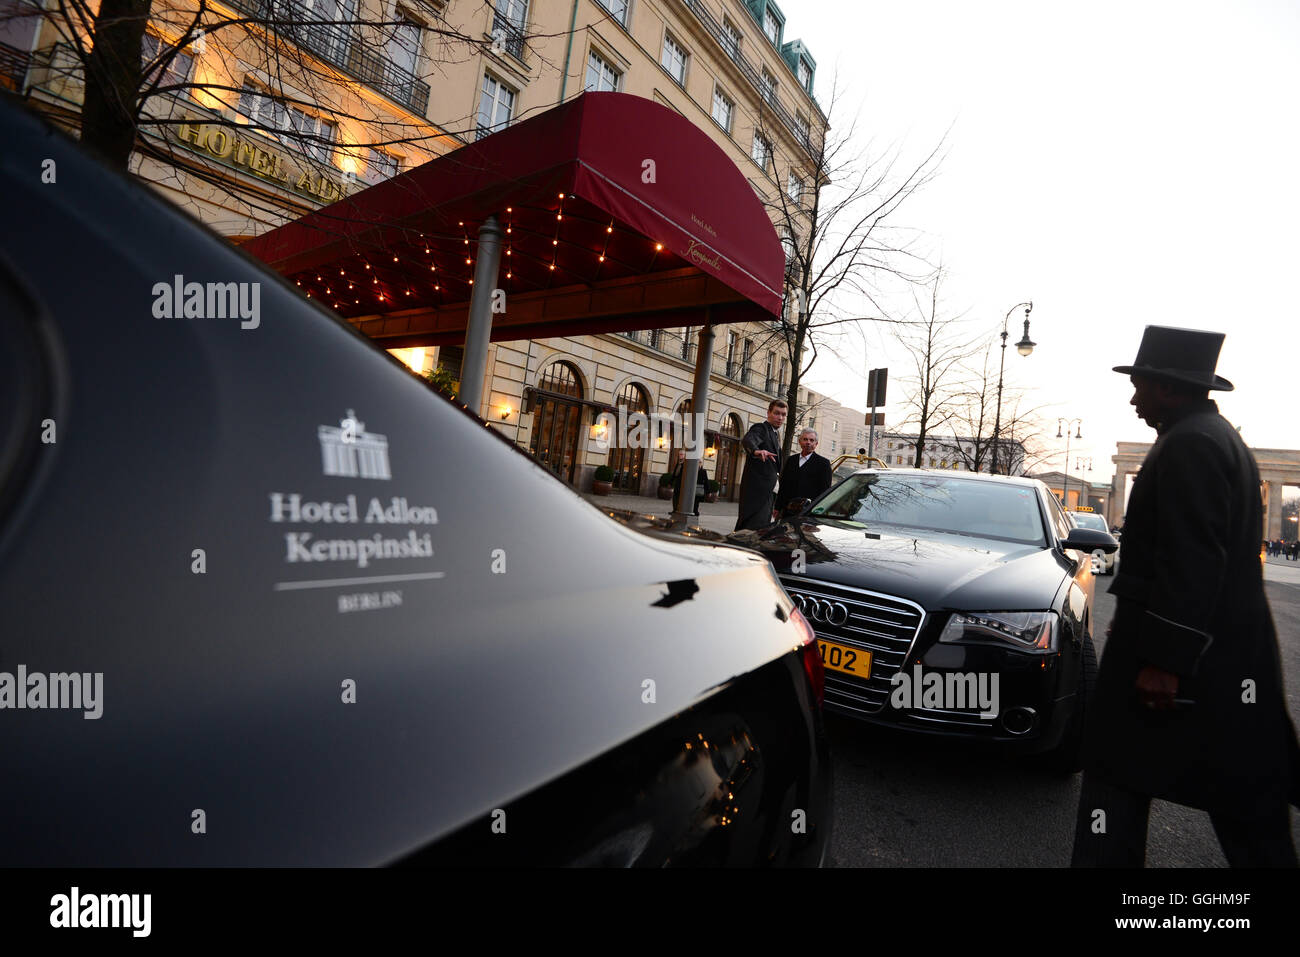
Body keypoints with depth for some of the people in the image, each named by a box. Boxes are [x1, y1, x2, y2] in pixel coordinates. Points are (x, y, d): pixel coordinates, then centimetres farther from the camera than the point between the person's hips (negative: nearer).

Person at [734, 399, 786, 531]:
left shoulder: (776, 435, 20)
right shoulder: (760, 428, -9)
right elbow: (747, 441, -33)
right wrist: (756, 451, -54)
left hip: (767, 492, 10)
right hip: (755, 489, -10)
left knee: (763, 528, 11)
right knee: (754, 526, -14)